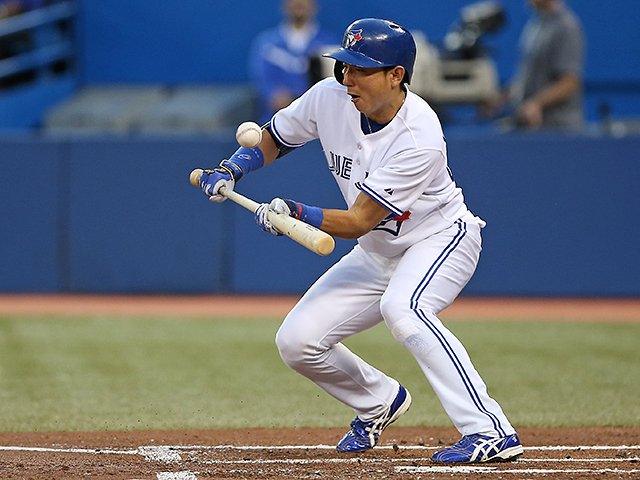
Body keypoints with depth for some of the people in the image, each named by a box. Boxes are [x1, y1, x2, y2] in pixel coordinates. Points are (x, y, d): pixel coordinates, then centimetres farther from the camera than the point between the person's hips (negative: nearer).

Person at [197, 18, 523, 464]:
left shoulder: (419, 140, -31)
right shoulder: (329, 97, -14)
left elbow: (357, 222, -29)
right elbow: (269, 141, 4)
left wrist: (294, 212, -42)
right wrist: (228, 171, -14)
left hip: (441, 239, -7)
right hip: (377, 254, 7)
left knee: (401, 308, -38)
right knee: (296, 342, -3)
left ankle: (491, 432, -37)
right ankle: (380, 401, 26)